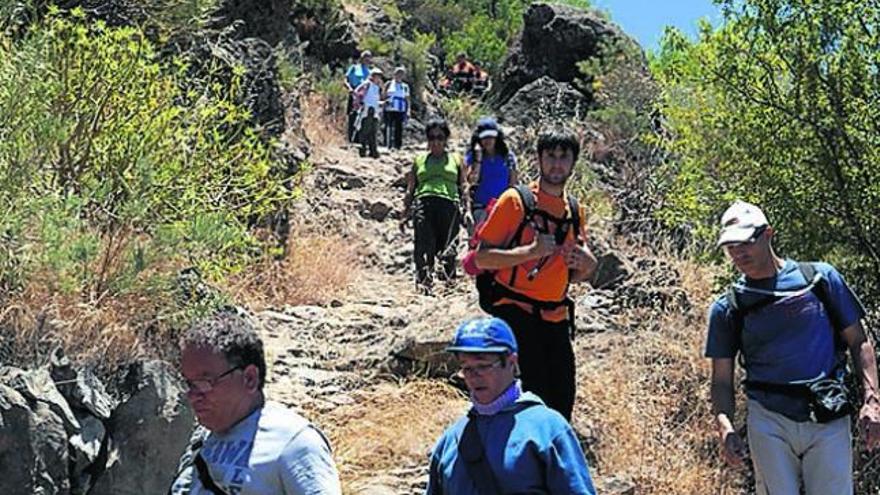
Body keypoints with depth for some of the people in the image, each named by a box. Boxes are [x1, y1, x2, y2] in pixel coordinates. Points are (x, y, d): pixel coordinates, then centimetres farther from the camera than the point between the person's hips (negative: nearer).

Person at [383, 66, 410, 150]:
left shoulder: (405, 86, 13)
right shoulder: (389, 84, 8)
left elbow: (407, 100, 12)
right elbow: (384, 96, 10)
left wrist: (407, 112, 5)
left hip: (400, 111, 2)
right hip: (389, 110, -2)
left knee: (399, 129, -1)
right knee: (389, 128, -9)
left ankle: (397, 146, 2)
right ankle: (388, 146, -8)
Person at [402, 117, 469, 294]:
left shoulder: (456, 160, 23)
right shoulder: (419, 160, 25)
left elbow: (463, 187, 18)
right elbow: (410, 190, 25)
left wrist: (467, 209, 6)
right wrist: (405, 214, 17)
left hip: (449, 203, 0)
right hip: (423, 202, 0)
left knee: (448, 245, -12)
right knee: (424, 245, -15)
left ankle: (450, 279, -6)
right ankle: (424, 280, -20)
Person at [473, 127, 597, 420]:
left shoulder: (575, 210, 14)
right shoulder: (516, 200, -4)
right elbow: (481, 257, -8)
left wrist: (585, 265, -1)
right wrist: (531, 251, -20)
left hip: (556, 317, 6)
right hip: (515, 312, -6)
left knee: (562, 401, 4)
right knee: (536, 395, -14)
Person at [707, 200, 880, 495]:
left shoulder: (820, 277, 6)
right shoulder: (727, 308, 6)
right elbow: (722, 379, 7)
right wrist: (725, 427, -11)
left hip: (828, 419, 0)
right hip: (768, 422, 0)